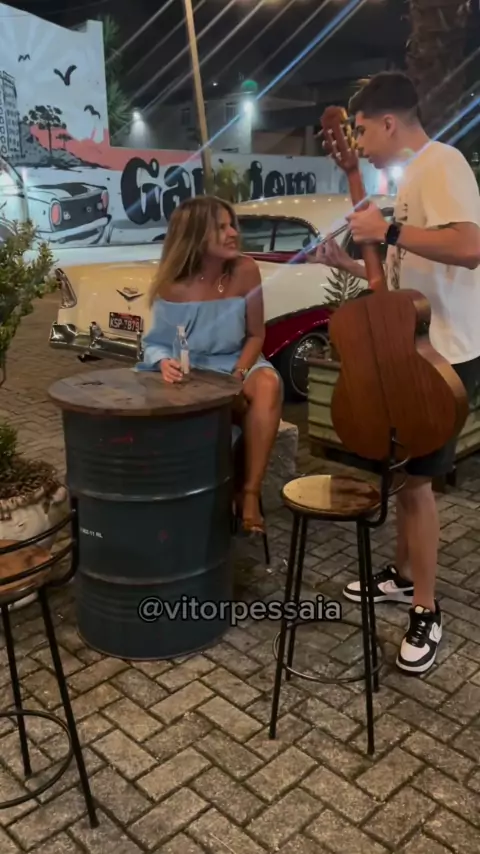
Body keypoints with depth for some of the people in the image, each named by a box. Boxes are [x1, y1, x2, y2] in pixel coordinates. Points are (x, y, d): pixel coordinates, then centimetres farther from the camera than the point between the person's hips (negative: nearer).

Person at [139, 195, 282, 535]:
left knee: (267, 384, -34)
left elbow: (256, 335, -2)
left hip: (237, 365, 2)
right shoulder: (173, 287, -10)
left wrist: (238, 376, -18)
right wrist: (165, 362, -28)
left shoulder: (245, 270, -7)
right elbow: (157, 343, -3)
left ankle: (250, 492, -28)